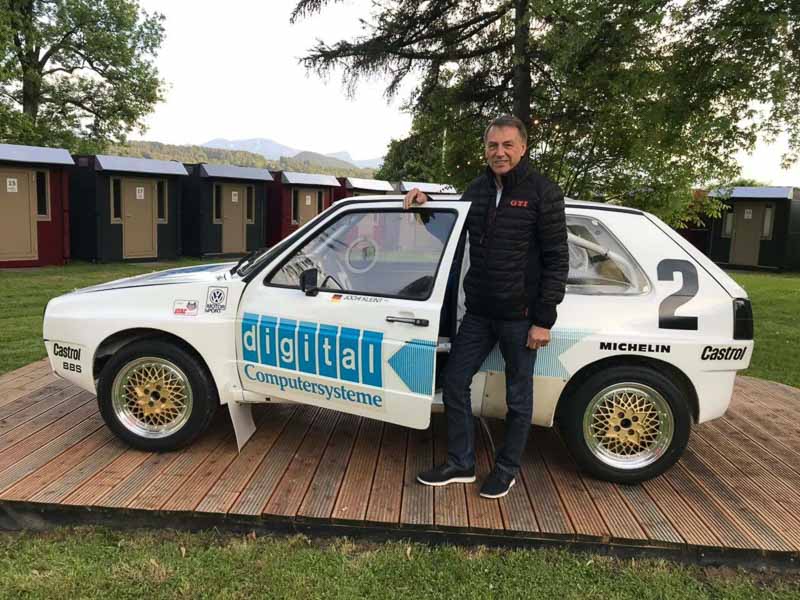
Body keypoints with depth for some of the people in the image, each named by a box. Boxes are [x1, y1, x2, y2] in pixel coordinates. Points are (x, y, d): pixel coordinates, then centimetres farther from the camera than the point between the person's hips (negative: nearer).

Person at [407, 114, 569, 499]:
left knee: (518, 396, 8)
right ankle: (460, 464, 24)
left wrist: (543, 319, -14)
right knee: (454, 382, 8)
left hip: (520, 315, -6)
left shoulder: (542, 192, -9)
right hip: (478, 312, 6)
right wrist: (426, 204, 7)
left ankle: (507, 469, 27)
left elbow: (557, 259, -10)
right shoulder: (478, 189, 9)